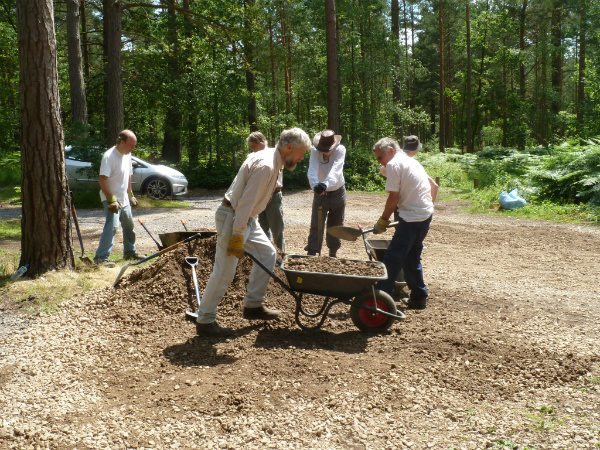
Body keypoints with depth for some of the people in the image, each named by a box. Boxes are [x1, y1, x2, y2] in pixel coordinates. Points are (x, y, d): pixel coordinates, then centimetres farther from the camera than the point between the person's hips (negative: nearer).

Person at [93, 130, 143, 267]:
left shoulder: (127, 155, 8)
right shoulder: (109, 156, -19)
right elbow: (103, 180, -24)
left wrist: (130, 194, 19)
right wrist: (111, 199, -27)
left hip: (124, 199, 9)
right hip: (112, 200, -9)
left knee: (129, 225, 19)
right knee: (112, 226, -19)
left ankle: (130, 252, 36)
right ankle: (101, 258, -18)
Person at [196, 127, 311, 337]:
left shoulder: (272, 159, 10)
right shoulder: (265, 166, -23)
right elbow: (246, 203, -25)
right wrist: (238, 237, -23)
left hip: (246, 218, 11)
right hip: (232, 217, -11)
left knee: (267, 253, 13)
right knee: (224, 272, -8)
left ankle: (253, 305, 20)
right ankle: (204, 321, 2)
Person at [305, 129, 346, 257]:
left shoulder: (340, 150, -18)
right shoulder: (315, 151, -16)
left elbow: (336, 170, -34)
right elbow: (312, 170, -30)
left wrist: (326, 184, -52)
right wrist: (315, 184, -51)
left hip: (337, 193, 0)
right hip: (320, 193, 0)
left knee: (335, 225, 11)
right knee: (316, 225, -6)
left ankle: (333, 252, 27)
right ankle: (312, 253, -3)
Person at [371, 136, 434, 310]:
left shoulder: (394, 164, -9)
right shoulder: (412, 162, 20)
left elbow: (393, 197, -13)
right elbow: (432, 186, 24)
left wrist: (382, 221, -5)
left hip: (412, 218, -10)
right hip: (426, 215, 10)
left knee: (392, 258, -7)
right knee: (411, 258, 18)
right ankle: (418, 298, 22)